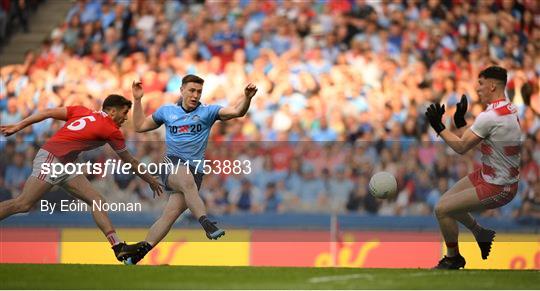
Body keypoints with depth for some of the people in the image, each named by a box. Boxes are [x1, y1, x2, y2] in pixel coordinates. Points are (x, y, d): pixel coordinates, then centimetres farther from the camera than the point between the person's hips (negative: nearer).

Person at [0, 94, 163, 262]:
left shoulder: (82, 111, 15)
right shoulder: (112, 130, -2)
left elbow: (48, 113, 8)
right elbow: (130, 162, 9)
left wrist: (18, 126, 9)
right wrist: (151, 181, 22)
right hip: (51, 158, -9)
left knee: (97, 201, 2)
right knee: (23, 204, -17)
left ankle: (119, 248, -5)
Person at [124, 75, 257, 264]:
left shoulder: (207, 112, 7)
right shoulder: (167, 111, 13)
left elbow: (237, 111, -7)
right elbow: (140, 126, 25)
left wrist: (247, 98, -26)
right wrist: (137, 100, 15)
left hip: (195, 170, 1)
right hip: (171, 163, -1)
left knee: (171, 214, -12)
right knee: (187, 179, -36)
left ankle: (141, 250, 2)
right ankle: (207, 224, -50)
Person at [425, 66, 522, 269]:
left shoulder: (489, 117, -26)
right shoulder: (509, 109, 4)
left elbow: (461, 147, -18)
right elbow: (474, 141, 12)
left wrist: (439, 127, -10)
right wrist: (460, 122, 6)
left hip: (497, 188, -9)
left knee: (442, 209, -7)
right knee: (446, 201, 16)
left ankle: (453, 258, 12)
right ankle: (482, 234, 30)